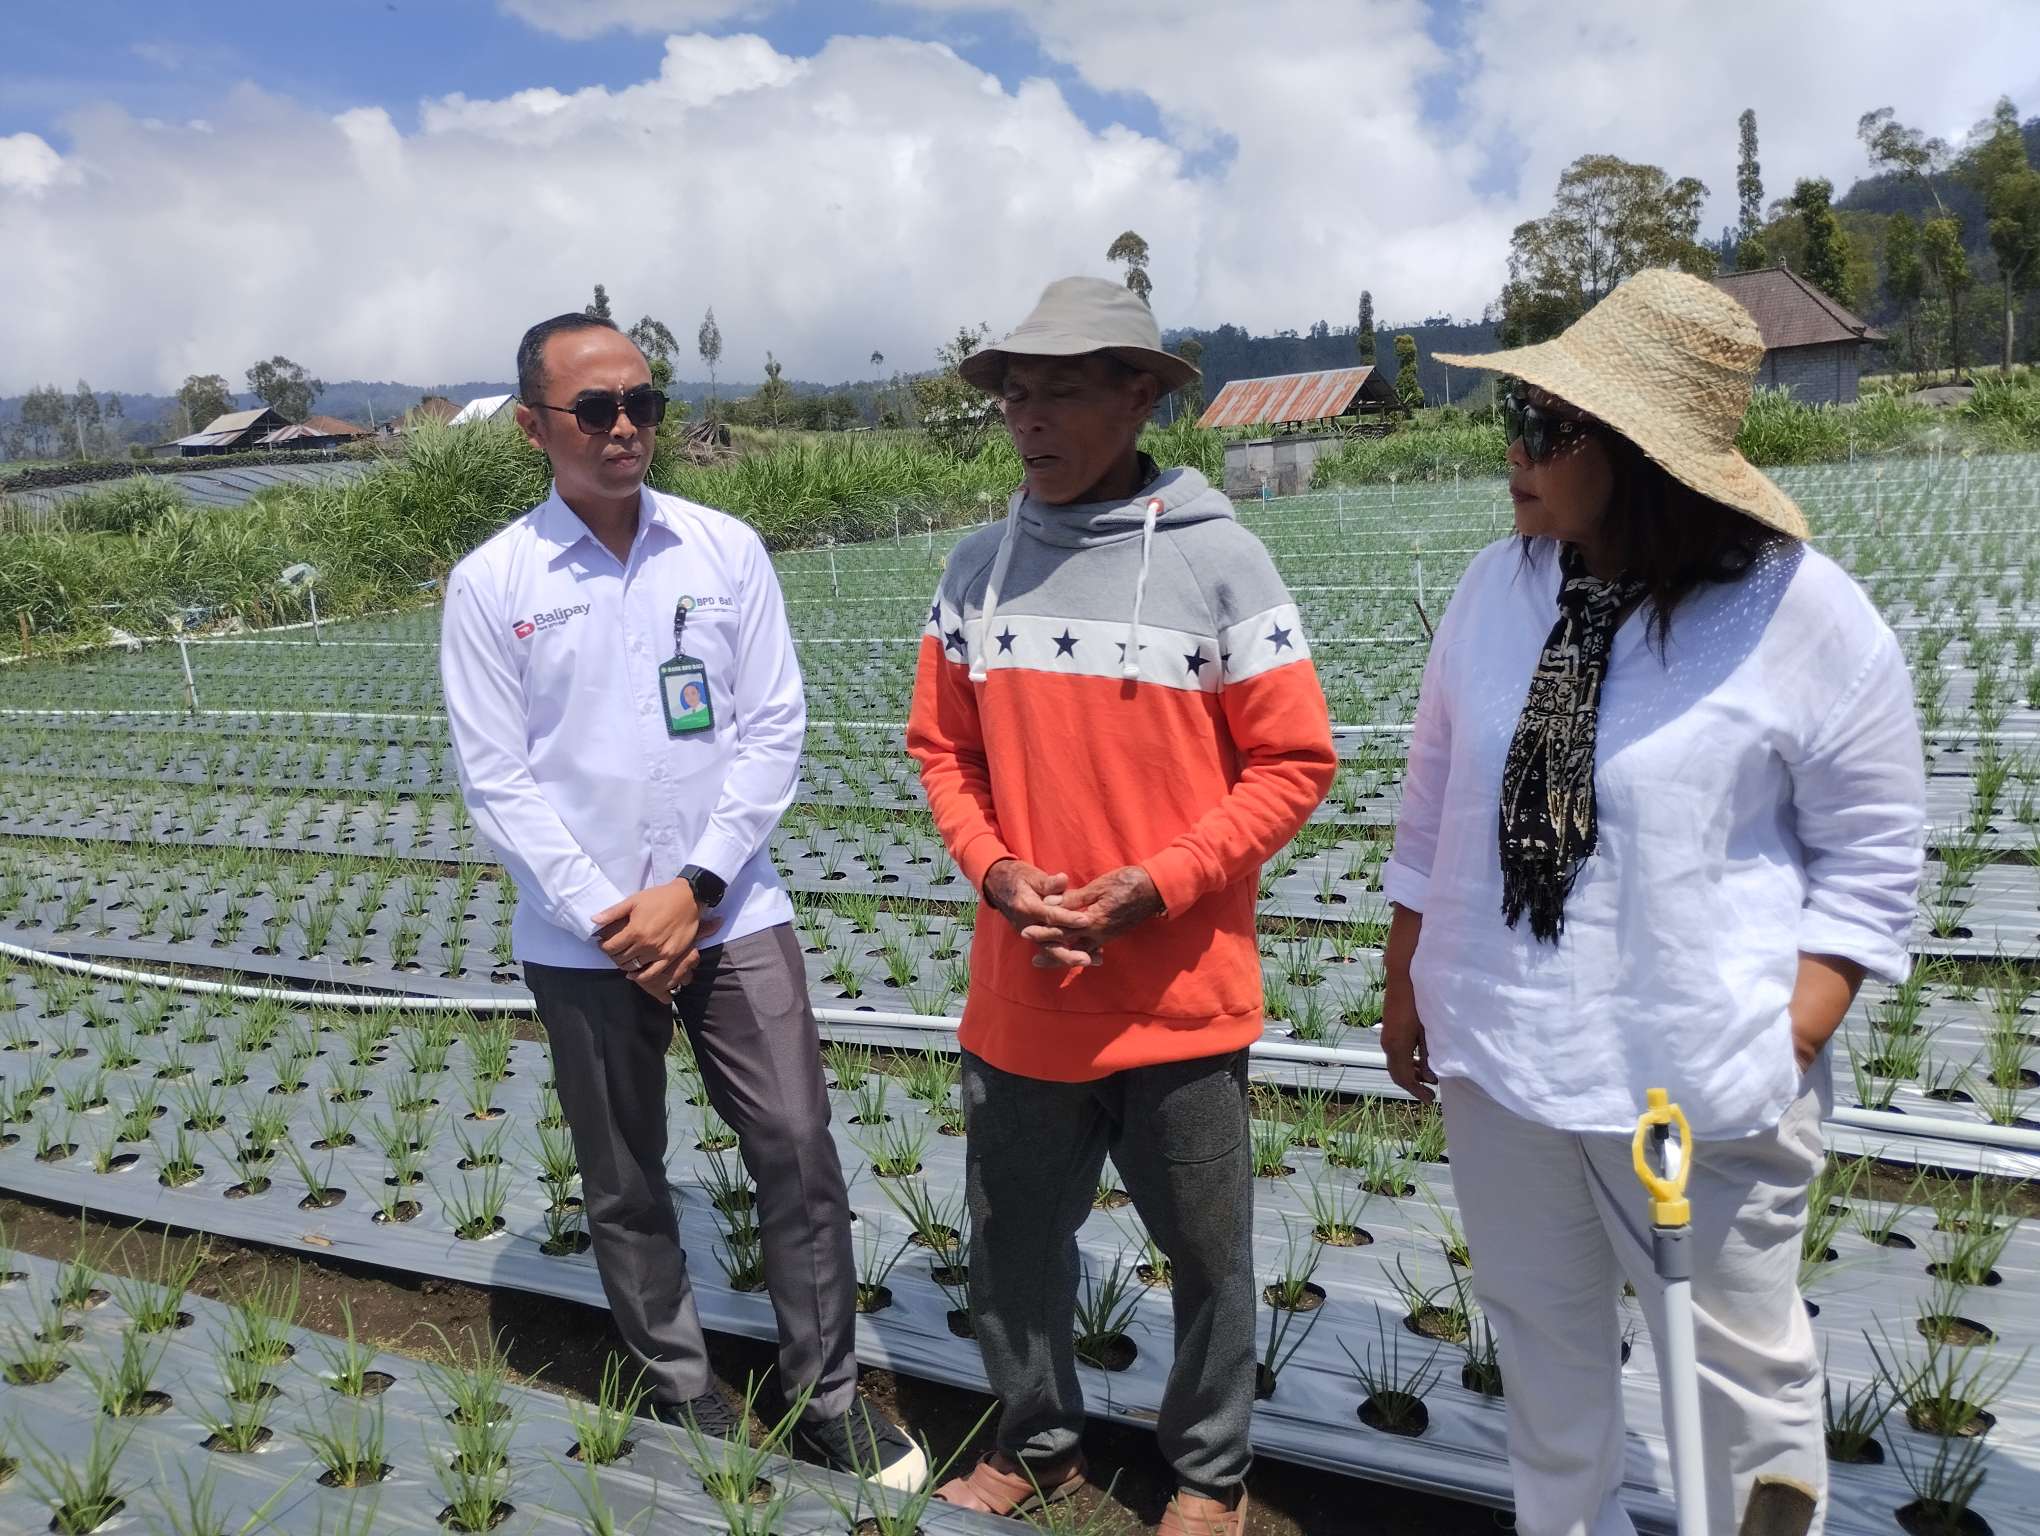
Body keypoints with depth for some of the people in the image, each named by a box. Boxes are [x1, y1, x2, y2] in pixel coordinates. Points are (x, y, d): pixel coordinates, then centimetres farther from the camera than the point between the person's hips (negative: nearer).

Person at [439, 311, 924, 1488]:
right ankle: (686, 1396, 34)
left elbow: (775, 731, -3)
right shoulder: (490, 584, -4)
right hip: (582, 939, 0)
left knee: (800, 1156, 2)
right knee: (626, 1184, 13)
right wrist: (607, 918, -12)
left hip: (732, 915, 0)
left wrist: (695, 887, -12)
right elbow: (496, 776, -5)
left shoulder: (727, 550, -2)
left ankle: (832, 1397, 21)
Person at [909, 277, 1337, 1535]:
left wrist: (1151, 887, -17)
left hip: (1178, 994, -3)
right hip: (1020, 992, 4)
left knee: (1208, 1255, 14)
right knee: (1014, 1239, 19)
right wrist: (997, 876, -8)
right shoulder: (980, 568, 2)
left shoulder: (1219, 558, -10)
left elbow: (1295, 761, -9)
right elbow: (944, 749, 9)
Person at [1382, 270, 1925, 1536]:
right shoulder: (1498, 587, 0)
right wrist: (1407, 983, 10)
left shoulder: (1807, 615, -13)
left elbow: (1871, 860, -7)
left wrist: (1789, 1045, -14)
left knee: (1739, 1356, 13)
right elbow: (1436, 796, 7)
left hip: (1702, 1084, -4)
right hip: (1495, 1053, 5)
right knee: (1542, 1334, 21)